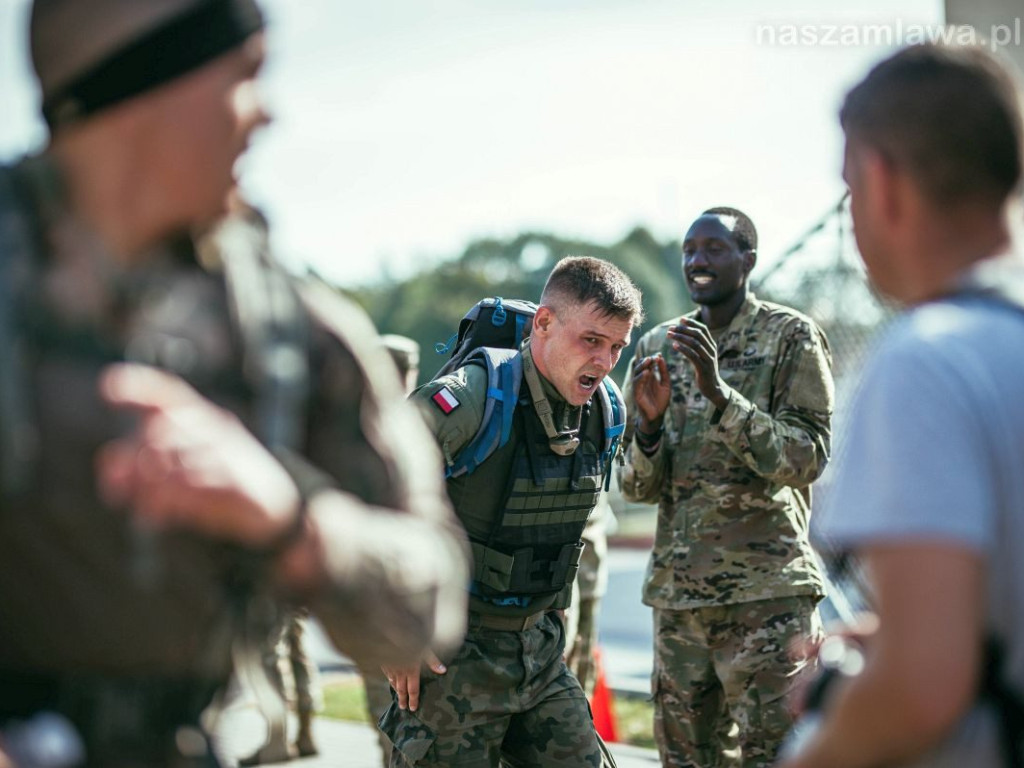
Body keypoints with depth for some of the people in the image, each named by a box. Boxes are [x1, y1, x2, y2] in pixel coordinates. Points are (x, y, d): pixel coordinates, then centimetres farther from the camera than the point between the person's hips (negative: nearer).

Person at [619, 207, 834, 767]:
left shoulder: (792, 337, -1)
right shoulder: (658, 348, 12)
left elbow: (806, 459, -11)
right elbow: (637, 487, 11)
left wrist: (719, 391, -21)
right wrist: (650, 423, -10)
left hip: (766, 593, -5)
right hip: (676, 594, 5)